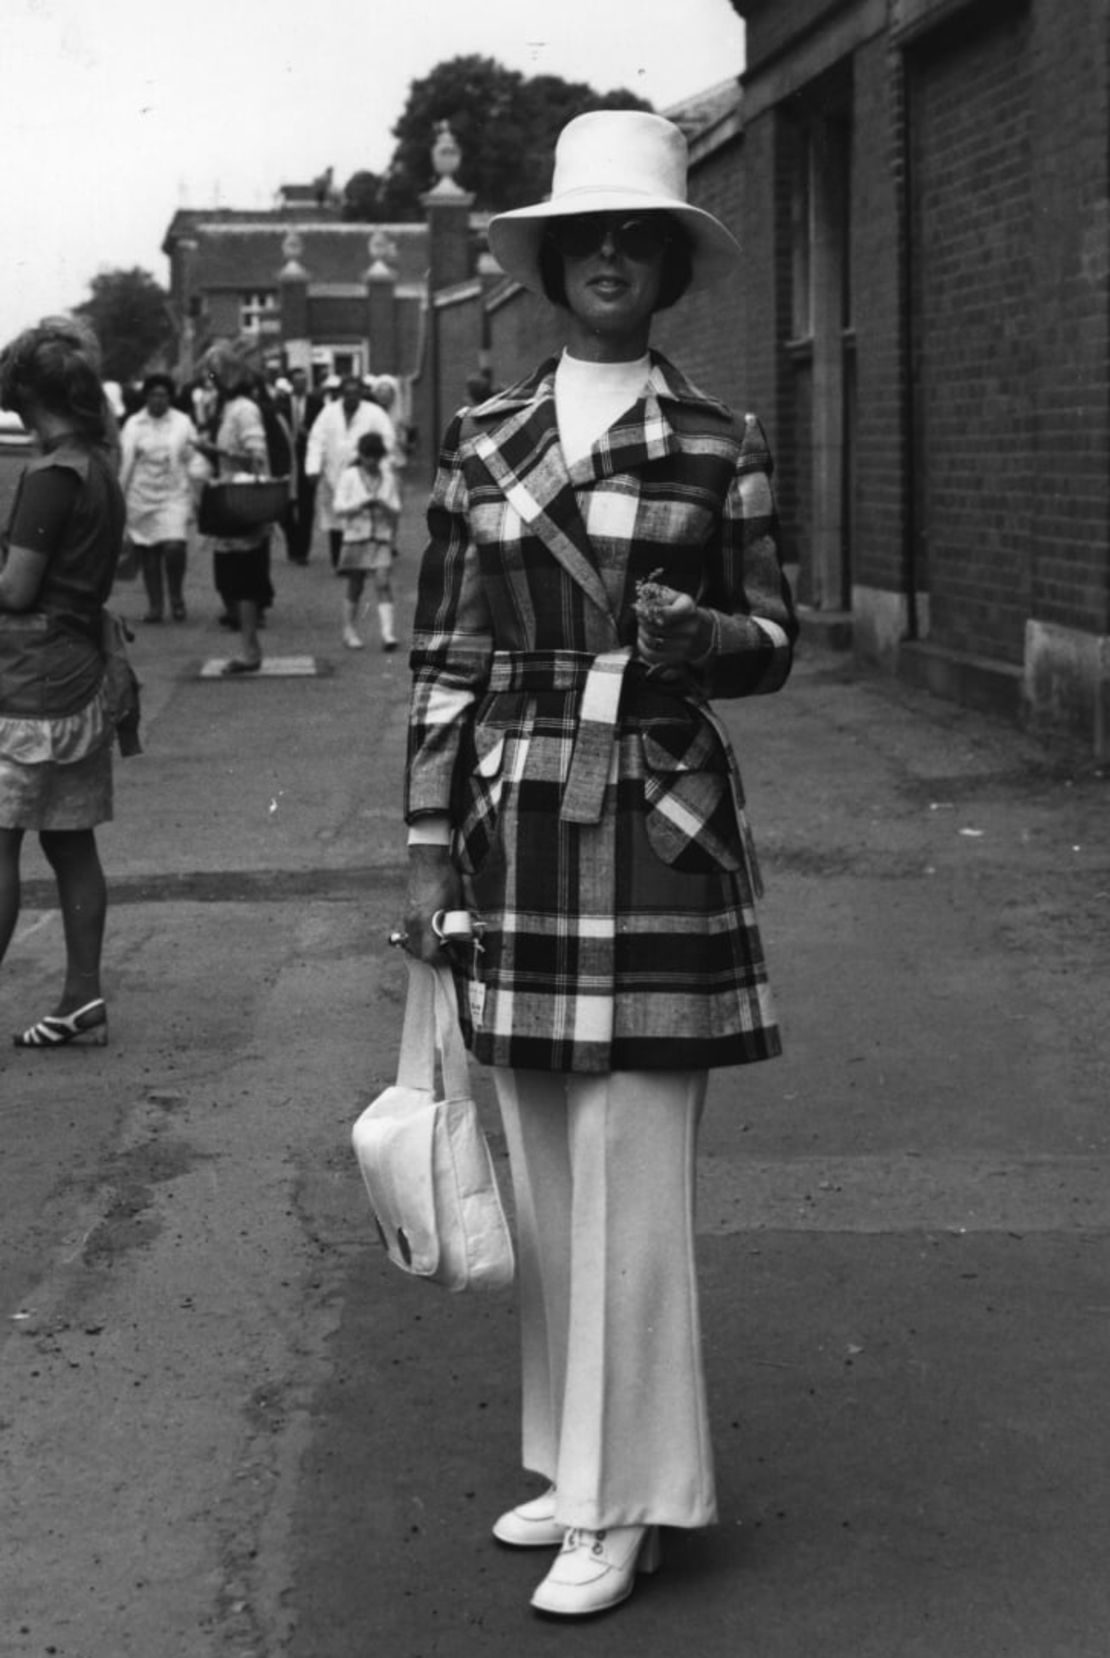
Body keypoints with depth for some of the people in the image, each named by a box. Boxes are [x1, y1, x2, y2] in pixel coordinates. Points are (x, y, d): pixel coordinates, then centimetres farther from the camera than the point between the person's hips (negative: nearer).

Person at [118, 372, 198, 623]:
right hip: (141, 496, 1)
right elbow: (125, 463, 5)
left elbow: (194, 460, 7)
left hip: (174, 495, -1)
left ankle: (176, 596, 5)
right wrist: (119, 496, 2)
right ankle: (155, 604, 13)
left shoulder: (183, 423, 5)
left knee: (174, 547, -17)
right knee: (148, 553, 2)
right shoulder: (133, 425, 5)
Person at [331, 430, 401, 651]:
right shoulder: (349, 476, 2)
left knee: (383, 583, -12)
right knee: (355, 587, 6)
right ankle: (349, 630, 22)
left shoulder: (388, 478, 8)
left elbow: (396, 511, 7)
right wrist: (361, 504, -18)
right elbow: (338, 508, -4)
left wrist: (384, 505, -14)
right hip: (355, 536, -1)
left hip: (382, 537, 1)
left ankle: (387, 633, -19)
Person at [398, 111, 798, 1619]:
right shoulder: (481, 444, 7)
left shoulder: (721, 449, 1)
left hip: (660, 827, -3)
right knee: (545, 1168, 11)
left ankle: (626, 1506, 8)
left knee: (630, 1169, -2)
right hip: (516, 823, 3)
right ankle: (576, 1462, 25)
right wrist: (428, 853, 4)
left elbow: (776, 645, 7)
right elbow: (444, 660, 7)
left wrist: (697, 631, -16)